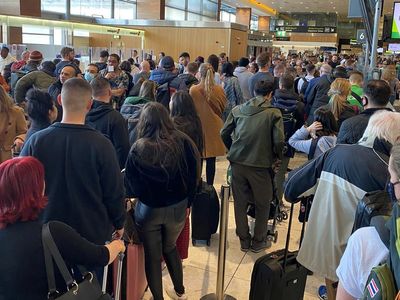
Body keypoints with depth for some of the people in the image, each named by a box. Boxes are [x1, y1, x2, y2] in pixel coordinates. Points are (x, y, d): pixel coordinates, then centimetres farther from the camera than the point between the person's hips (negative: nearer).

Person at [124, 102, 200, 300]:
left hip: (149, 209, -3)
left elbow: (131, 186, -9)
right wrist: (187, 202, 9)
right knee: (170, 247, 27)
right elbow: (194, 175, -4)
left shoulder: (138, 149, -17)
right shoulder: (182, 142, -12)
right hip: (178, 207, 3)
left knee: (152, 255, 15)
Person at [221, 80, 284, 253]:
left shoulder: (237, 110, 3)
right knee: (262, 204, 15)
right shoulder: (274, 113, -7)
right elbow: (279, 141, -12)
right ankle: (258, 242, 27)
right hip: (261, 165, -3)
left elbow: (224, 133, 4)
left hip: (237, 162, 3)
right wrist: (276, 157, 6)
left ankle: (244, 241, 27)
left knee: (240, 202, 15)